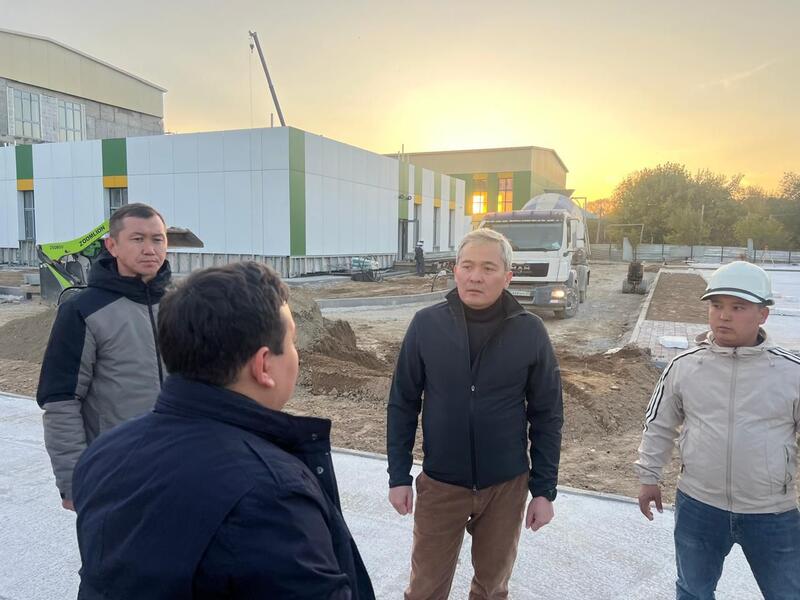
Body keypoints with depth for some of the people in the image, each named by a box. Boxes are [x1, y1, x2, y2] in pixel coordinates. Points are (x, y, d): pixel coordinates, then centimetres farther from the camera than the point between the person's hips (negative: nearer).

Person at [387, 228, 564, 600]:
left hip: (506, 486, 1)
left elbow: (547, 416, -3)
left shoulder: (530, 332, -10)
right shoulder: (425, 324, -10)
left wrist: (544, 489, -2)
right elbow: (402, 405, -3)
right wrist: (398, 476, -2)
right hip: (439, 484, 0)